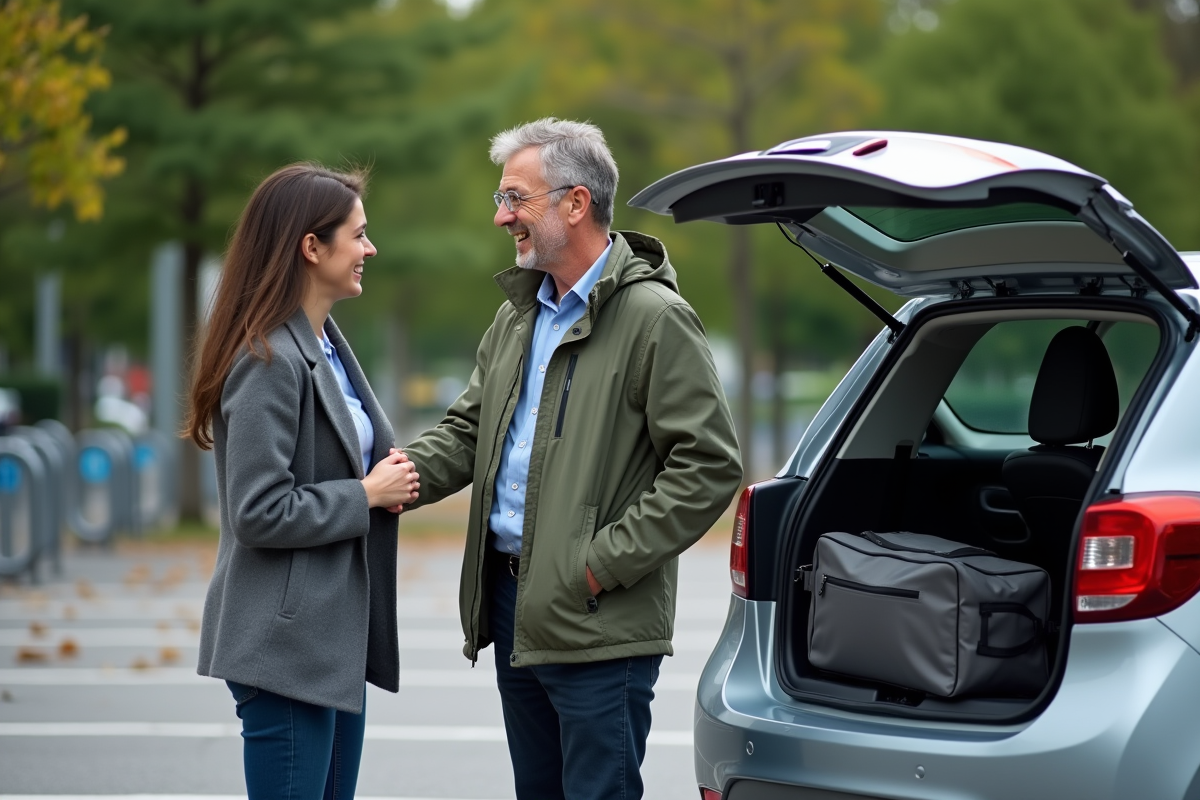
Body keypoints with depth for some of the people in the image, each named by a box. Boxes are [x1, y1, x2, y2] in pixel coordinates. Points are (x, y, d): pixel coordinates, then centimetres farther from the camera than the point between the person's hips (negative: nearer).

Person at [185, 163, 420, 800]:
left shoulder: (327, 345, 12)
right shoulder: (268, 362, -17)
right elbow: (258, 513, -21)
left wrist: (391, 477, 5)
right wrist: (367, 495, -12)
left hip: (337, 633, 10)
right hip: (287, 641, -10)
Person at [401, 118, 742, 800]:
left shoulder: (654, 319, -11)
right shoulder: (519, 317, 15)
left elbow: (709, 466, -15)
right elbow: (468, 433, 18)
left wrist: (605, 563, -18)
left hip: (599, 627, -8)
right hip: (514, 608, 8)